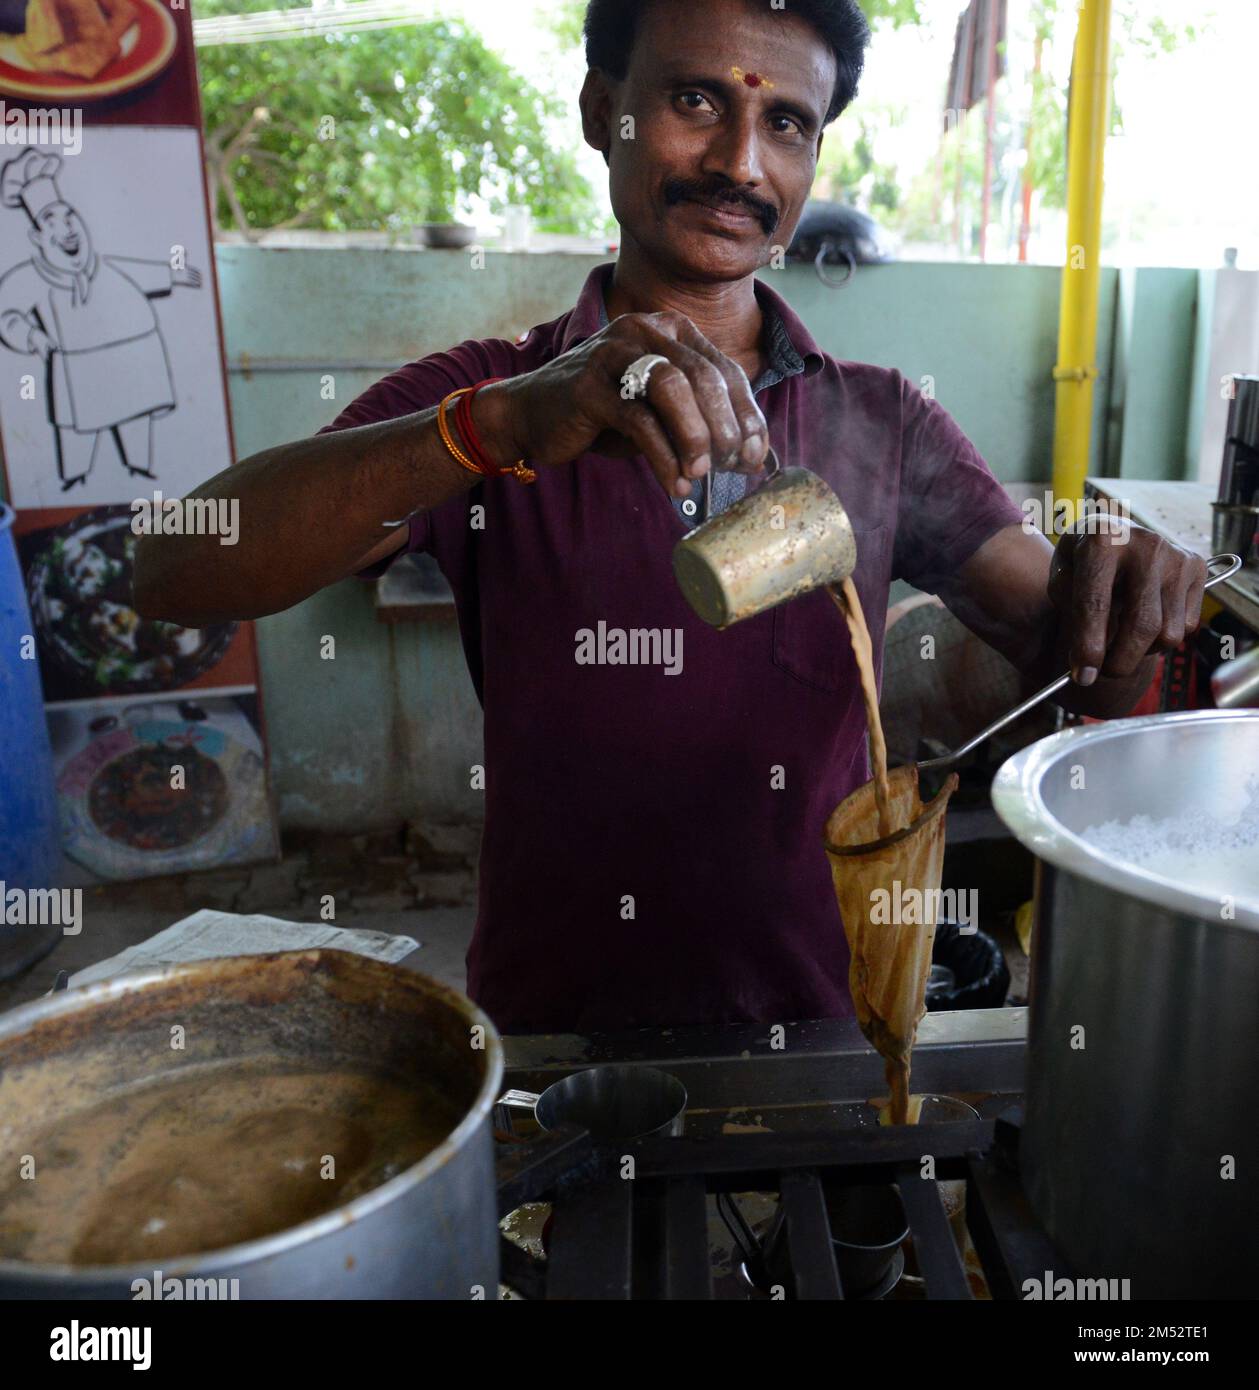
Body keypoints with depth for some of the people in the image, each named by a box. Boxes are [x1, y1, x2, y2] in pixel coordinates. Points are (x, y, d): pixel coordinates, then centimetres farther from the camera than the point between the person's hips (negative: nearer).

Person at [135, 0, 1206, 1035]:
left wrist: (1110, 591, -19)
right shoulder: (482, 401, -1)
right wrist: (502, 425, -29)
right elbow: (176, 575, -15)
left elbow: (1079, 666, 4)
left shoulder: (882, 424, 6)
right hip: (547, 1034, -2)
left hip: (818, 1017, 3)